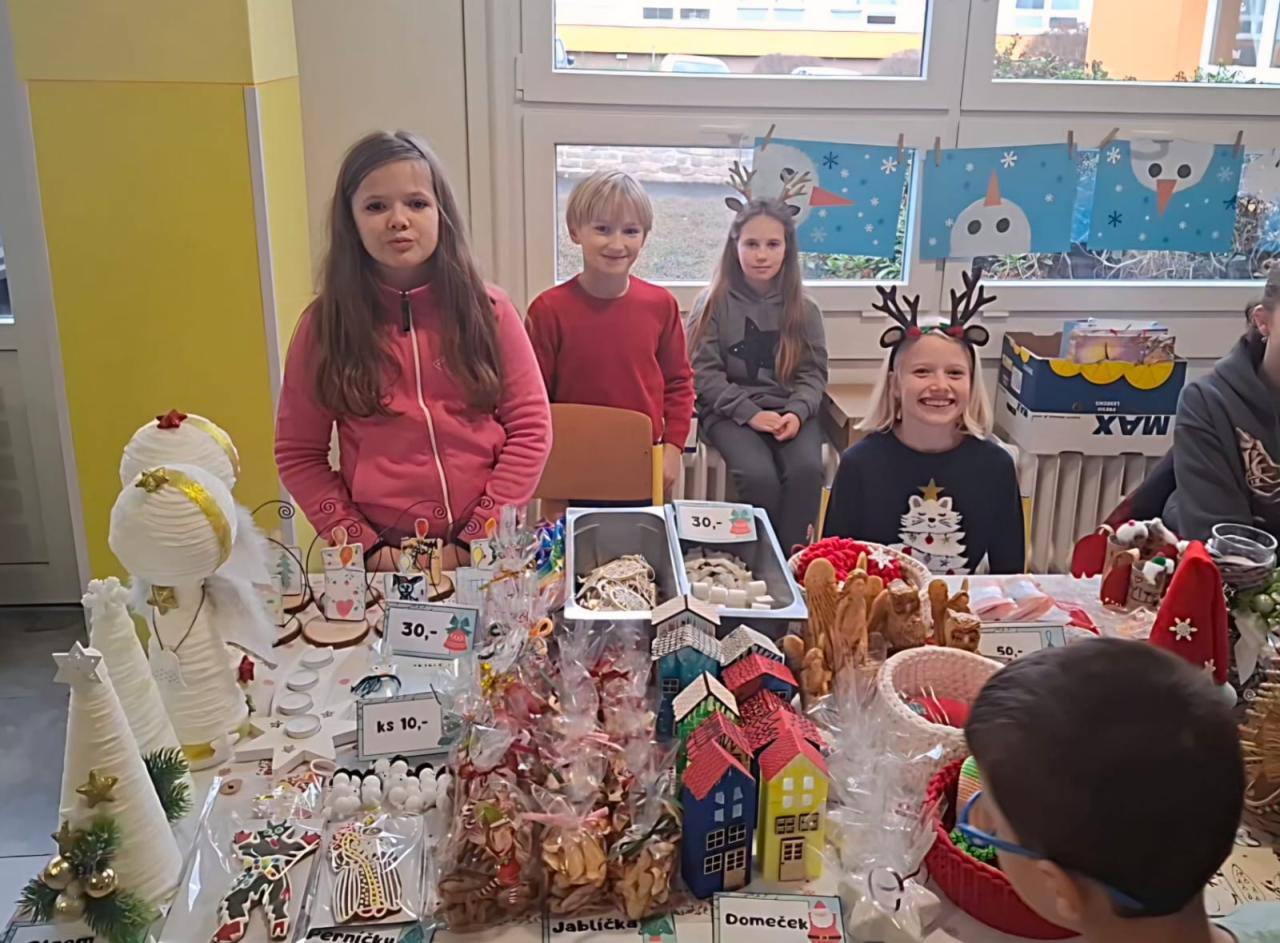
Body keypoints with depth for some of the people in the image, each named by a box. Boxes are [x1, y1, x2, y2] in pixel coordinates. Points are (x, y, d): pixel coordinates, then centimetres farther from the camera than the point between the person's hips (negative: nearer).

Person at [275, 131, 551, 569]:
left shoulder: (487, 310, -3)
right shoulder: (325, 323, -2)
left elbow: (531, 430, -3)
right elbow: (298, 454, 0)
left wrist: (473, 542, -9)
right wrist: (367, 548, -9)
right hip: (382, 559, 0)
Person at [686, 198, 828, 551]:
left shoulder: (803, 309, 8)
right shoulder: (714, 303, 1)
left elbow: (813, 372, 6)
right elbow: (704, 373, -5)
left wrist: (796, 413, -14)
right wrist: (750, 413, -16)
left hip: (790, 412, 2)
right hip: (730, 413, -2)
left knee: (806, 471, -28)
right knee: (759, 475, -30)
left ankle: (790, 557, -14)